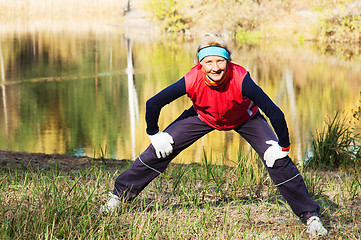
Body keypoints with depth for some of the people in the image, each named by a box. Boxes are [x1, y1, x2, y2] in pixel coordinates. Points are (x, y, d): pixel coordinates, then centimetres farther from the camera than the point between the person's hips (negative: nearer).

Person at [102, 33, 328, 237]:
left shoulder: (241, 79, -41)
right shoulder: (192, 81, -36)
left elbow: (275, 113, -37)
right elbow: (153, 104, -21)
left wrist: (283, 147, -29)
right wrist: (154, 134, -11)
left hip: (245, 118, -2)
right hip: (204, 116, 2)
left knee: (278, 161, -16)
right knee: (159, 150, -4)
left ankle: (309, 214, -1)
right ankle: (120, 193, 16)